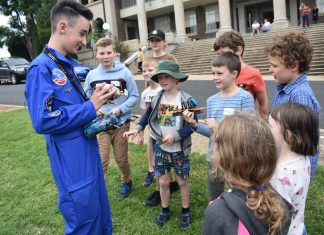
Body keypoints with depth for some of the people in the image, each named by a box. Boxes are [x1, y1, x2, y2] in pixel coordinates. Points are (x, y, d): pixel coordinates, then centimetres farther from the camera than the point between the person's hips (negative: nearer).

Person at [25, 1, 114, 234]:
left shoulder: (68, 64, 9)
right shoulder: (42, 68, -18)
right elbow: (43, 122, -27)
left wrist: (97, 99, -4)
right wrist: (90, 107, -19)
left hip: (89, 151, 9)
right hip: (72, 161, -9)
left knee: (100, 212, 23)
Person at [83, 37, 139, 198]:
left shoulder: (124, 72, -6)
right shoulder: (92, 75, -1)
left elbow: (134, 96, -3)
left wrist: (121, 109, -17)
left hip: (121, 123, -1)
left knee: (121, 159, 14)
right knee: (101, 161, -2)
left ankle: (127, 183, 40)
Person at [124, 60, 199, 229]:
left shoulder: (187, 100, -15)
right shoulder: (156, 99, -2)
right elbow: (148, 116, 13)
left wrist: (175, 136, -24)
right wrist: (137, 128, 0)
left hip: (180, 150, -3)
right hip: (161, 148, 3)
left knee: (182, 181, 13)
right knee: (163, 181, 12)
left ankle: (185, 211, 33)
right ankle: (165, 210, 34)